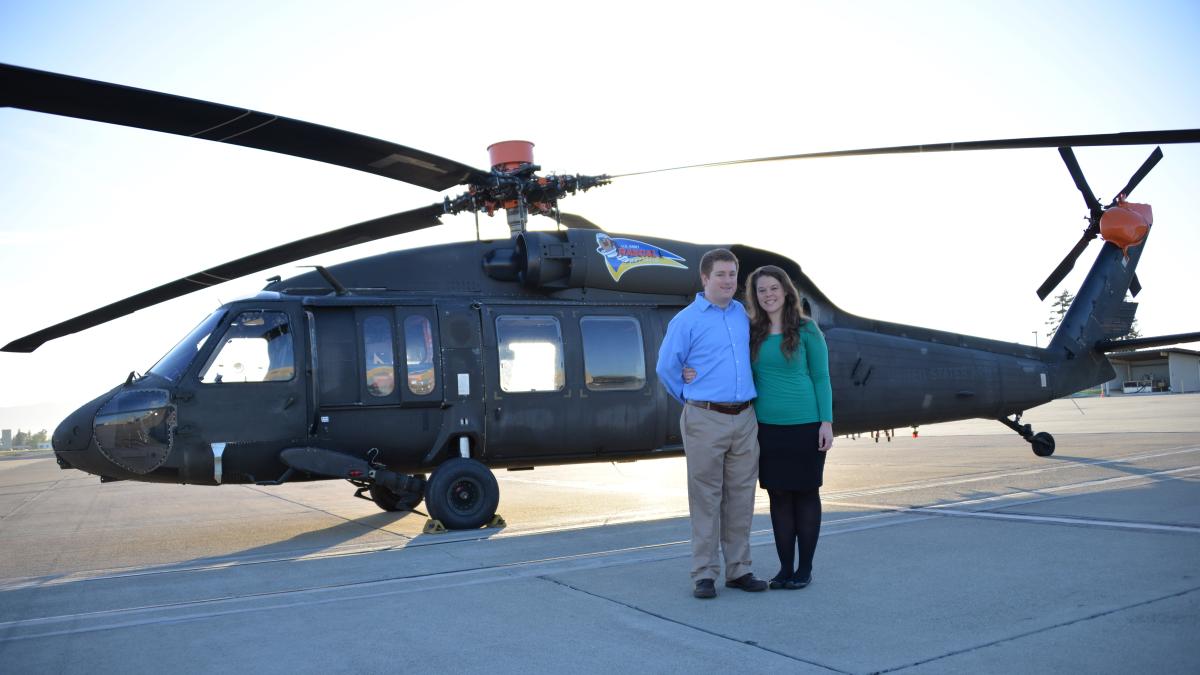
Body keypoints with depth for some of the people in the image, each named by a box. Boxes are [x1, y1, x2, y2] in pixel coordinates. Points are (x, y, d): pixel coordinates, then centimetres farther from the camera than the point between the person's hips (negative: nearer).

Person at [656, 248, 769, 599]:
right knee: (706, 499, -1)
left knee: (741, 498, 9)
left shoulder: (743, 314, 12)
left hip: (745, 418, 5)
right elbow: (666, 368, 2)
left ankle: (738, 570, 18)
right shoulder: (686, 320, -4)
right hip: (706, 421, -5)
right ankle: (704, 574, 6)